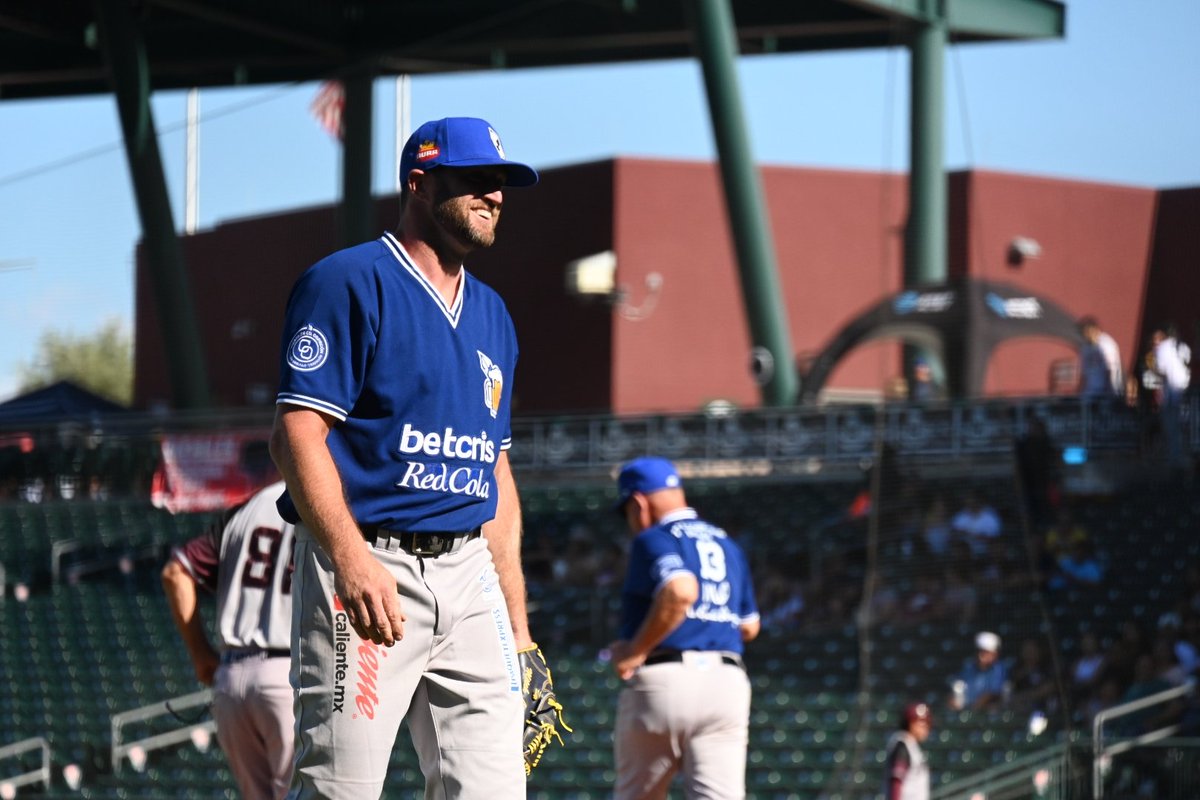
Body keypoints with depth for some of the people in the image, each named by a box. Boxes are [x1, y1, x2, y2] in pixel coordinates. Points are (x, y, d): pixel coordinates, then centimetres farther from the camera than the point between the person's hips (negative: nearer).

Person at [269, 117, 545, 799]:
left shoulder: (492, 314, 21)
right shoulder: (348, 282, -2)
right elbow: (297, 434, -12)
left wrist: (517, 623, 17)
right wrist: (350, 556, -26)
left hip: (472, 575, 7)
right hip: (370, 570, -7)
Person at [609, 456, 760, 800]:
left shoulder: (653, 540, -2)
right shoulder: (728, 545, 20)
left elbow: (680, 591, -22)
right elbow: (749, 626, 25)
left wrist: (636, 650, -14)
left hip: (660, 681, -5)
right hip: (727, 682, 5)